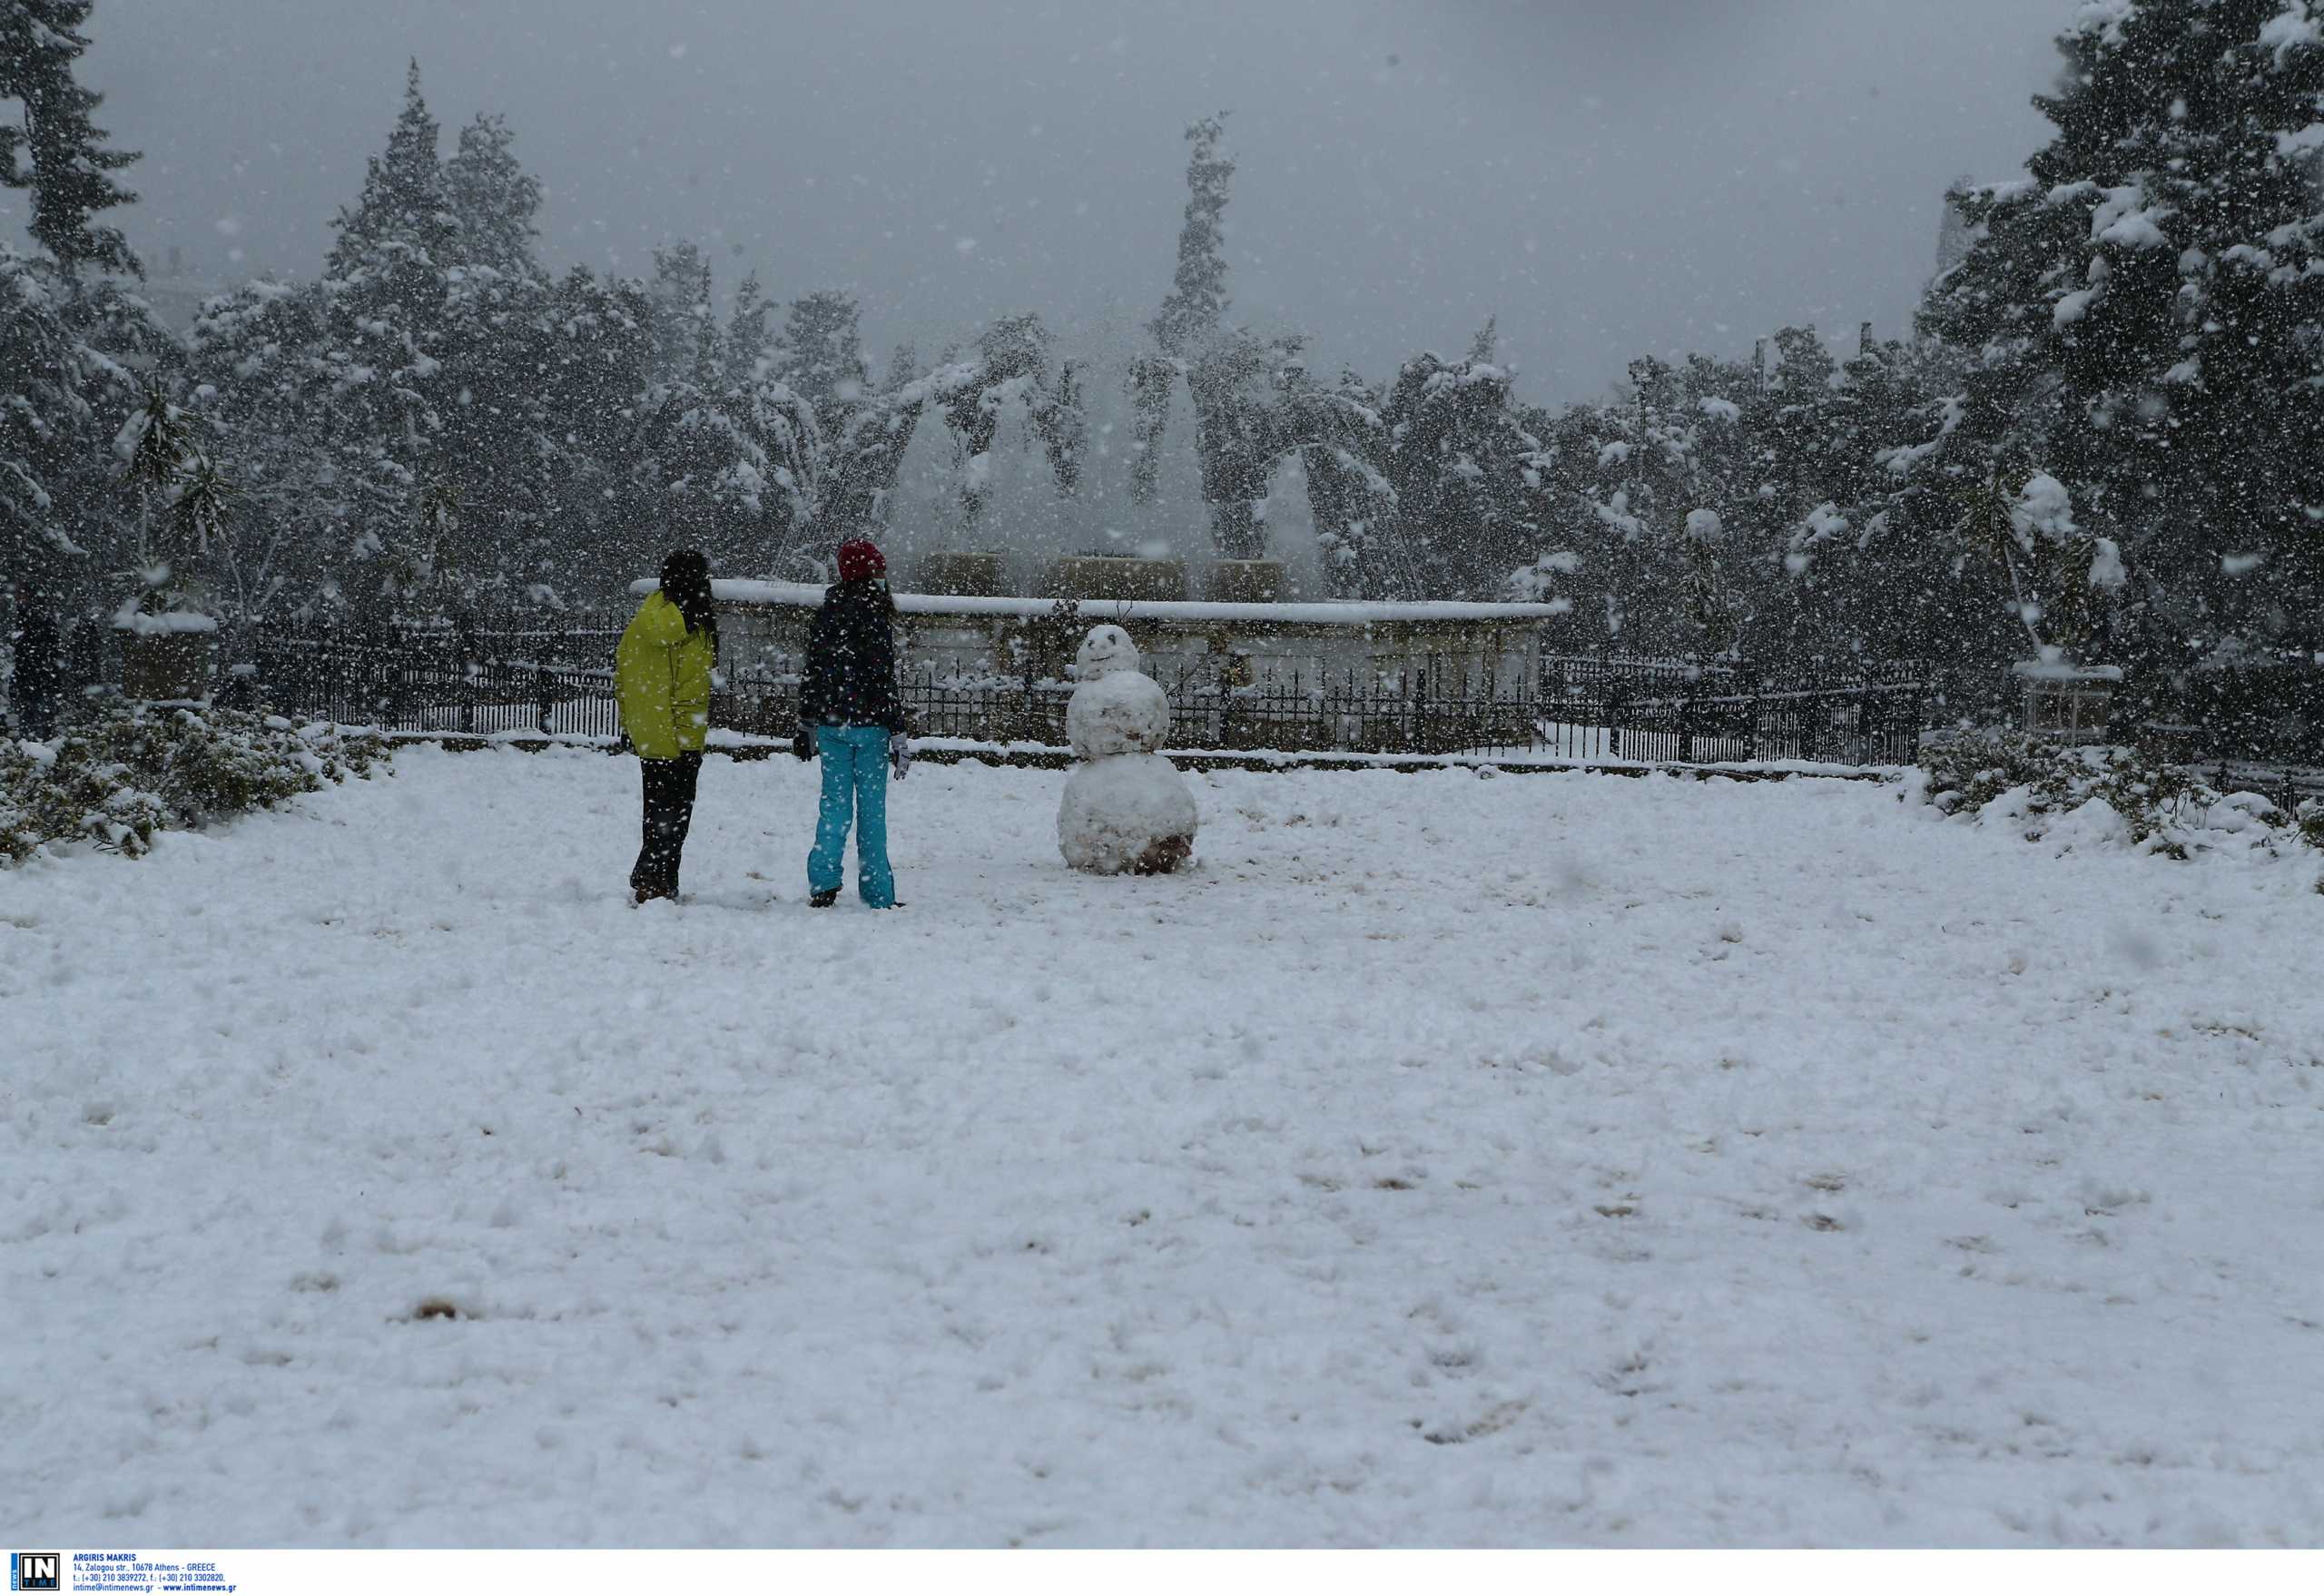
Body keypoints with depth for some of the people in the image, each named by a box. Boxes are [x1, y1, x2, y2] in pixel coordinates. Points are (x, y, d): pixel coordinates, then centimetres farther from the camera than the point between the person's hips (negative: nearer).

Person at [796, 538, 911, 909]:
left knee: (834, 803, 11)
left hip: (829, 724, 5)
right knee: (871, 808, 3)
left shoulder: (825, 614, 6)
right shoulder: (874, 616, -13)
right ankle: (878, 894, 8)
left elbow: (810, 673, 13)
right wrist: (900, 737, -10)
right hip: (868, 725, -5)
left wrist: (807, 727, 23)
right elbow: (884, 682, -14)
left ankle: (823, 882, 0)